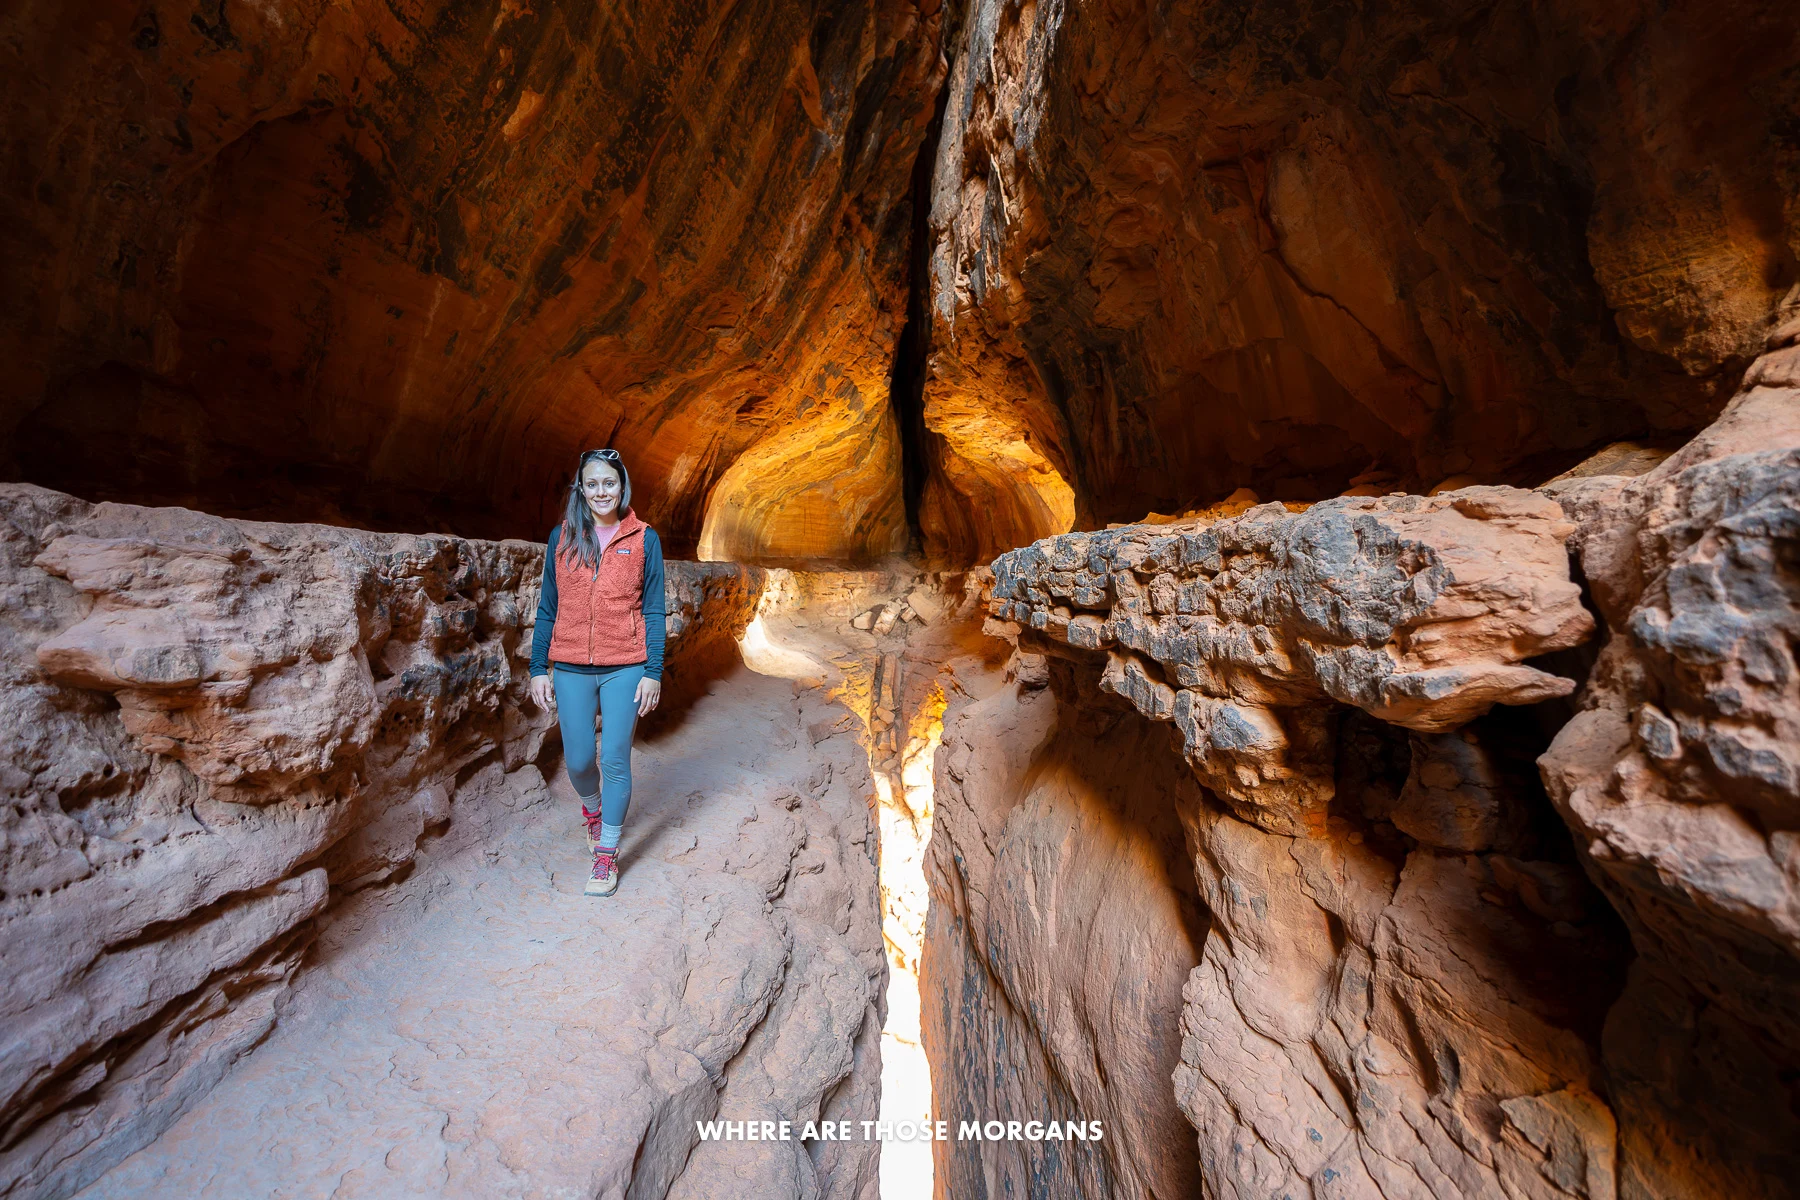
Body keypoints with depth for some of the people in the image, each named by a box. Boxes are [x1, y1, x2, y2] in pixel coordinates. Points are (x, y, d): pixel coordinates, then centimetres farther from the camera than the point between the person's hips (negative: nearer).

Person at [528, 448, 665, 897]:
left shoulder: (644, 539, -1)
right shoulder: (561, 537, 5)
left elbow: (653, 610, -2)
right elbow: (548, 607, 8)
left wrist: (653, 672, -7)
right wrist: (538, 669, 4)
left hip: (624, 668, -2)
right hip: (571, 668, 2)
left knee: (615, 760, 3)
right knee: (578, 759, 10)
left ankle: (607, 854, 22)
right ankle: (593, 810, 45)